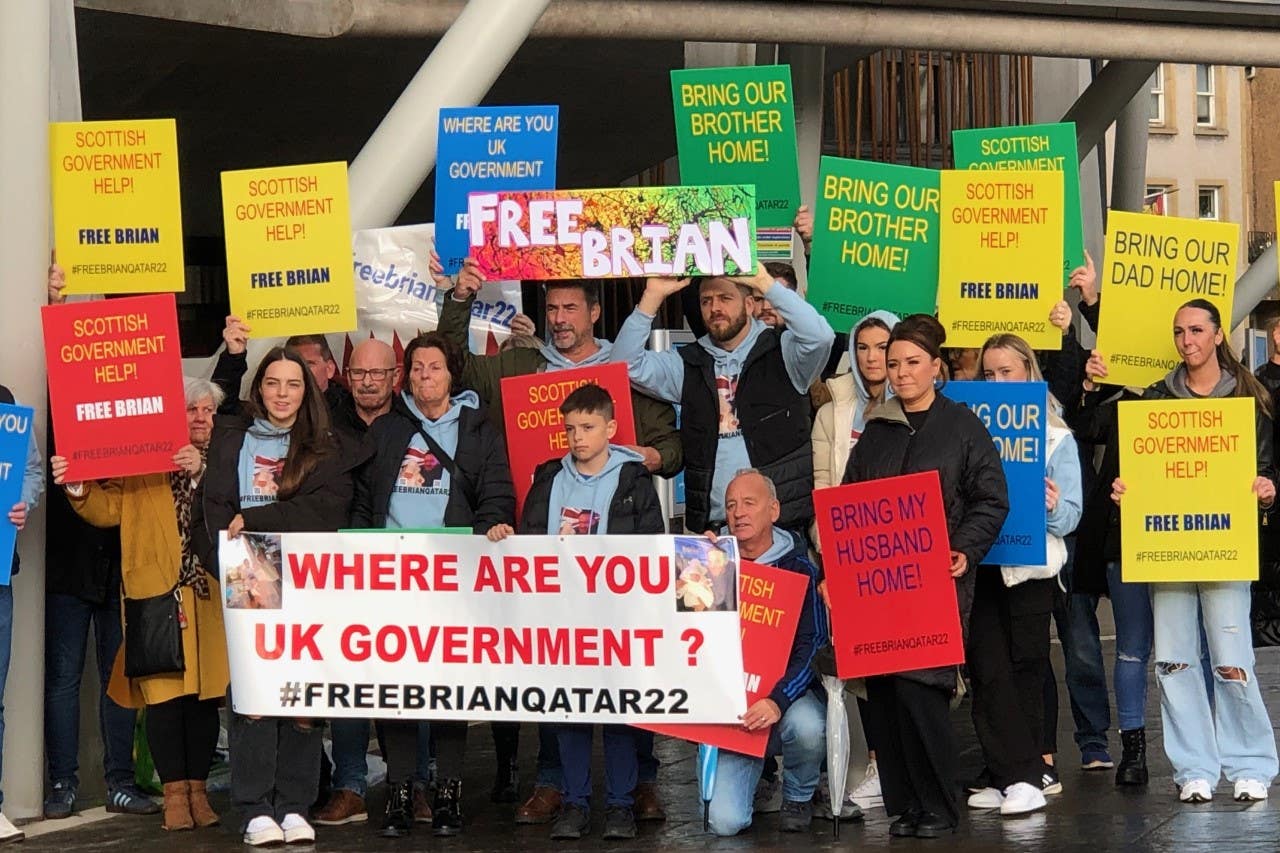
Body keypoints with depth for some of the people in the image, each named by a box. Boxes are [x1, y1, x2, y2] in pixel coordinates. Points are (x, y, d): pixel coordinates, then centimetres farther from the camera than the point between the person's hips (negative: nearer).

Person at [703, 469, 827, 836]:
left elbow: (812, 646, -13)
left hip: (788, 693, -1)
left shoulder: (797, 568, -3)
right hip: (728, 698, 1)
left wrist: (778, 701, -28)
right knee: (725, 822, -16)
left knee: (806, 725, -39)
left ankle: (798, 798, -4)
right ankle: (756, 775, 21)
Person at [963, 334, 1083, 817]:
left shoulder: (1056, 437, 4)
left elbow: (1070, 517, -2)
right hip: (978, 564, 2)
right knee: (987, 671, -4)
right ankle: (1019, 776, -2)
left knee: (1025, 668, 2)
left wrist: (1052, 507, -23)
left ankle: (1016, 774, 5)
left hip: (1030, 565, -2)